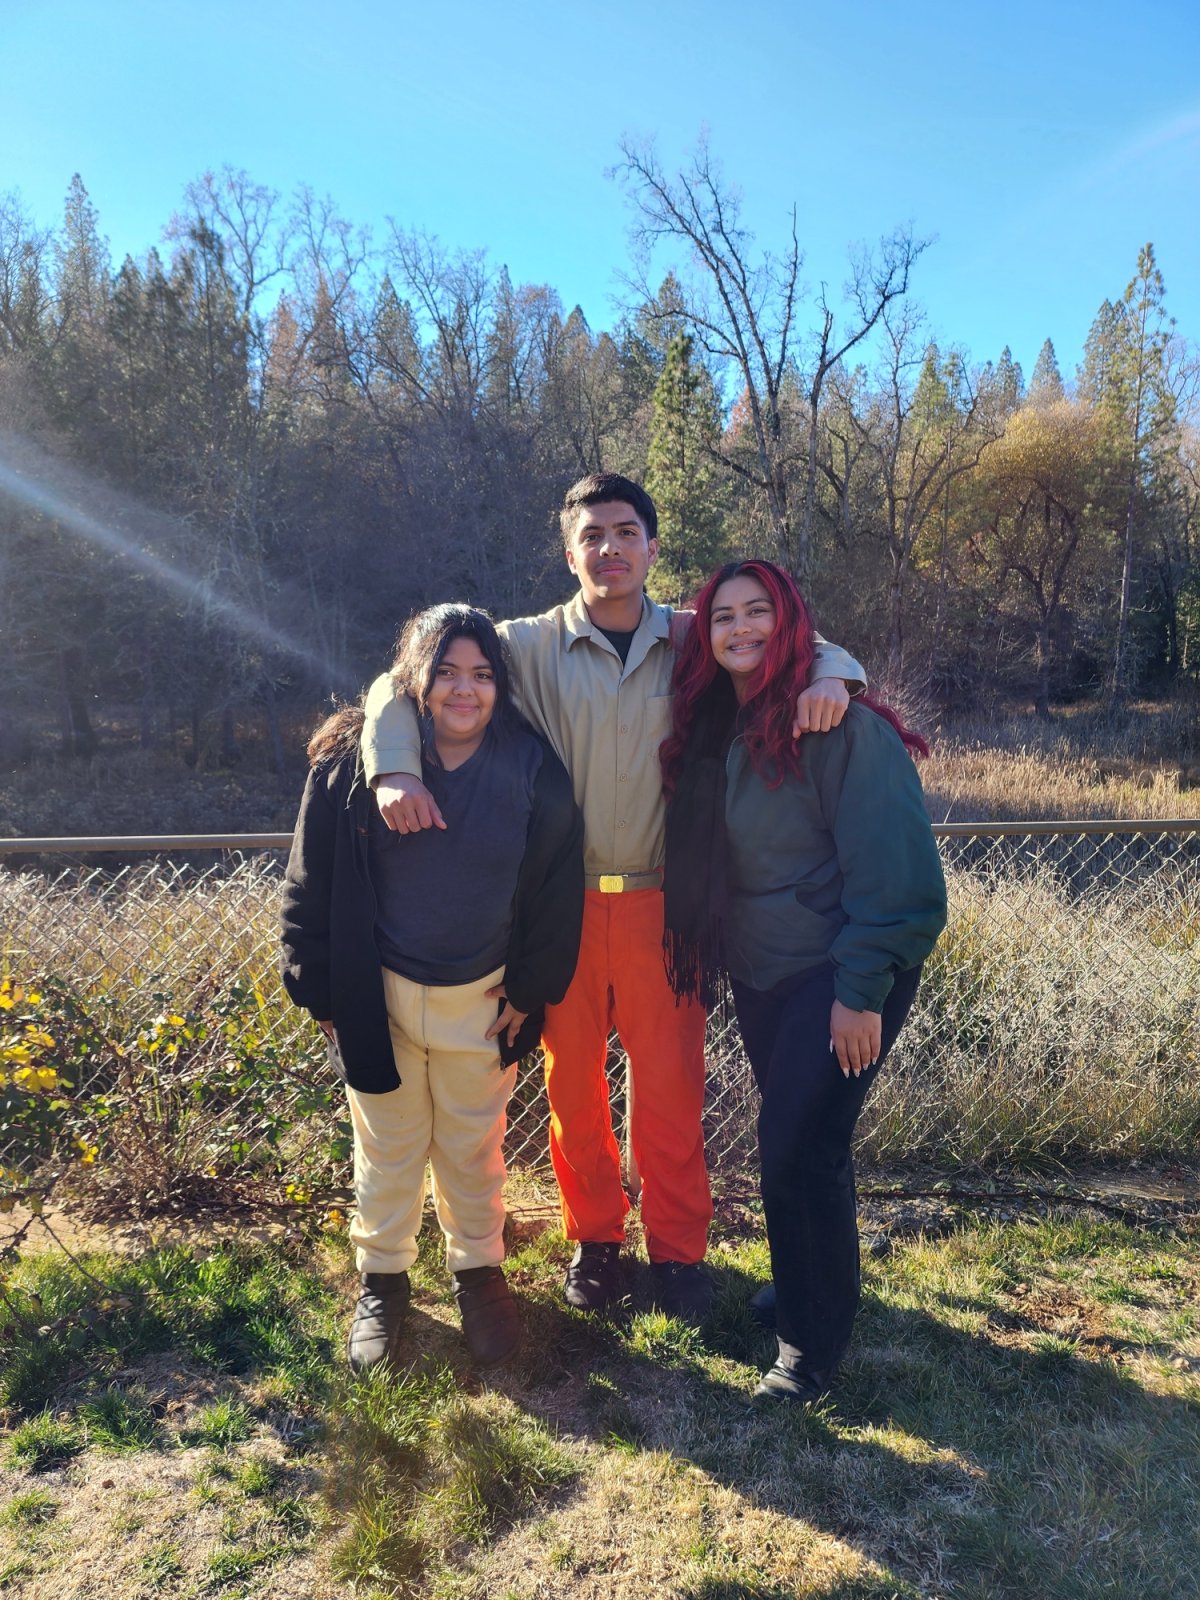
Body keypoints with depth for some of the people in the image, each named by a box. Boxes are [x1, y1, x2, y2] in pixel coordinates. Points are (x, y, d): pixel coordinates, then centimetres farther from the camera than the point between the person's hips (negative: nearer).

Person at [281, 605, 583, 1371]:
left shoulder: (534, 769, -9)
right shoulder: (352, 761, -11)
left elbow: (558, 891, -2)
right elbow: (312, 887, -5)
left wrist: (530, 991, -2)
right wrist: (324, 991, -5)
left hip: (483, 1000, 1)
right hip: (377, 998, 0)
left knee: (474, 1148, 18)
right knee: (387, 1149, 16)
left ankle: (479, 1272, 41)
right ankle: (382, 1281, 39)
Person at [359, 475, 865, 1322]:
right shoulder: (531, 645, -2)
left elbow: (806, 647, 8)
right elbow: (400, 684, -1)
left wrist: (829, 675, -17)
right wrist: (395, 772, -21)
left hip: (662, 903, 0)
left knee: (671, 1084, 8)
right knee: (573, 1080, 12)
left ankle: (678, 1248, 29)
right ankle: (595, 1238, 34)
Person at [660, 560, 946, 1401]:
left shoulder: (843, 725, -17)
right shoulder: (712, 731, 5)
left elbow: (894, 867, -19)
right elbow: (703, 863, 12)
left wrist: (862, 991, -19)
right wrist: (716, 955, 7)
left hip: (839, 974, -6)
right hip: (760, 975, 6)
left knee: (800, 1146, -5)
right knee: (793, 1137, 17)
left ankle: (813, 1347, 15)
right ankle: (808, 1283, 40)